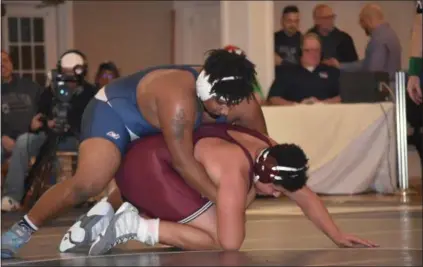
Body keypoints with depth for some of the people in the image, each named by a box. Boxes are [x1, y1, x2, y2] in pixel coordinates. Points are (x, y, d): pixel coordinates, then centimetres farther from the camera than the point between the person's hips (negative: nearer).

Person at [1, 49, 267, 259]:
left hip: (154, 127, 9)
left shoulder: (244, 105, -19)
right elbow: (183, 162, -40)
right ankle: (22, 229, -13)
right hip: (114, 110, -8)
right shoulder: (178, 97, -42)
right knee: (88, 183, -29)